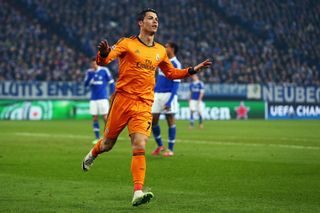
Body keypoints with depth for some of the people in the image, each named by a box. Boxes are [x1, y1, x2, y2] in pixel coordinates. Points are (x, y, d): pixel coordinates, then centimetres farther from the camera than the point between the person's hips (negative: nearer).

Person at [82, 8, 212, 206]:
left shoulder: (160, 51, 13)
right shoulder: (127, 43, -2)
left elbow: (171, 73, 29)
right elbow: (104, 60, -13)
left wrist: (193, 70, 16)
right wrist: (104, 53, -37)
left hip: (144, 105, 2)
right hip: (123, 99, -2)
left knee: (140, 146, -14)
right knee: (108, 143, 9)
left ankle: (138, 192, -20)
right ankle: (92, 155, 46)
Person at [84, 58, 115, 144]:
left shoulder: (104, 70, -3)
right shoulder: (89, 72, 5)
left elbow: (111, 82, 3)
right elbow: (85, 84, 1)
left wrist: (112, 94, -1)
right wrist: (90, 75, -12)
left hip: (103, 98, -3)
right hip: (93, 99, 3)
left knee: (105, 117, -8)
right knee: (95, 118, 1)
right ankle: (97, 138, 7)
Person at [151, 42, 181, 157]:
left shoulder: (175, 64, -8)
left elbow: (175, 84, -13)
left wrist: (169, 101, -19)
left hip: (169, 95, -7)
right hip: (157, 95, 7)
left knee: (170, 121, 0)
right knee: (153, 121, 4)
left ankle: (170, 149, 6)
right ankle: (160, 145, 19)